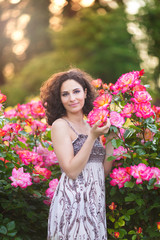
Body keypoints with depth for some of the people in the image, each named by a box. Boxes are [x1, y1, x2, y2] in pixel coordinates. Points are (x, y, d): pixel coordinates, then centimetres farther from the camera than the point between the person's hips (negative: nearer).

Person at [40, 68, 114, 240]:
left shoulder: (90, 126, 13)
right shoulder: (60, 125, -6)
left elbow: (104, 170, 10)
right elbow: (72, 171, -15)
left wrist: (110, 136, 6)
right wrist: (93, 137, -17)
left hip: (96, 203, 6)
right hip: (72, 202, -6)